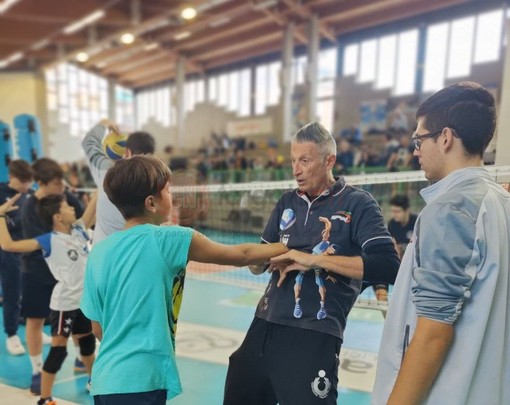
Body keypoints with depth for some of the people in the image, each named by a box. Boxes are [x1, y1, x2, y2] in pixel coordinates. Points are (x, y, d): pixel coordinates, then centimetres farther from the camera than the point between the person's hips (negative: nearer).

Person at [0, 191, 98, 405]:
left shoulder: (79, 230, 1)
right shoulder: (49, 241, -16)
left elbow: (94, 206, 3)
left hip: (85, 298, 6)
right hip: (64, 303, -6)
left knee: (87, 342, 22)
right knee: (58, 349, 2)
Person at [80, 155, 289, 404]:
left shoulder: (98, 252, 1)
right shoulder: (169, 239, -14)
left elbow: (98, 329, 8)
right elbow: (242, 256, -4)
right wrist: (290, 248, 10)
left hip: (105, 380, 6)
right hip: (139, 383, -6)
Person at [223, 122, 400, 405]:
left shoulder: (357, 203, -5)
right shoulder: (287, 203, 11)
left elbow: (387, 266, -17)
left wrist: (315, 259, -20)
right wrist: (272, 259, -8)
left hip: (314, 337, -6)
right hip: (263, 328, 6)